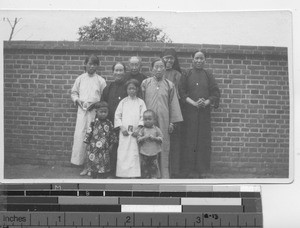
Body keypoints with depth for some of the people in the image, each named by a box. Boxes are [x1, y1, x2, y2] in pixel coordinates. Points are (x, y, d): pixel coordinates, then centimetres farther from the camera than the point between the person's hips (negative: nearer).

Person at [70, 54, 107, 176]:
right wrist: (77, 100, -3)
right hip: (82, 111, 1)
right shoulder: (80, 79, 9)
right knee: (80, 136, -4)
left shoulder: (101, 80, 5)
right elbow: (73, 93, 15)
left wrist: (95, 103, -10)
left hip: (95, 111, -1)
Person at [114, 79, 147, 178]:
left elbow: (143, 117, 0)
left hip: (136, 132, -1)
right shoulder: (123, 102, 10)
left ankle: (134, 174, -4)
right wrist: (122, 128, -6)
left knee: (135, 154, -5)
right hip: (124, 132, 1)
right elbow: (117, 116, 7)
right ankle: (123, 174, 2)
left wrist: (138, 128, -12)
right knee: (122, 154, -3)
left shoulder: (140, 102, 7)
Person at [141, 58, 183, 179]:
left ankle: (164, 175, 9)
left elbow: (173, 104, 7)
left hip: (164, 120, 1)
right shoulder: (145, 83, 5)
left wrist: (172, 121, 2)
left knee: (164, 147, 2)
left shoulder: (169, 85, 6)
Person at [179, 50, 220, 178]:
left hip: (205, 112, 2)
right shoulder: (187, 75, 6)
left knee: (204, 141, 1)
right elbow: (182, 92, -1)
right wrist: (193, 103, -14)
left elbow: (216, 93, 5)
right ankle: (190, 170, 1)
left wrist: (206, 102, -12)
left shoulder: (208, 76, 10)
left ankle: (202, 169, 7)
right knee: (190, 140, -3)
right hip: (190, 111, -1)